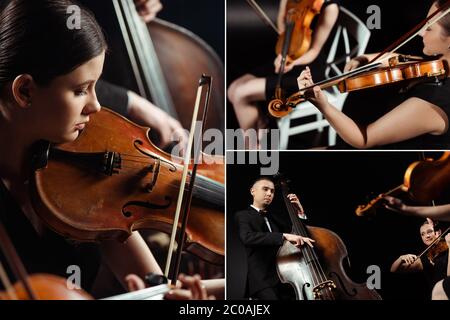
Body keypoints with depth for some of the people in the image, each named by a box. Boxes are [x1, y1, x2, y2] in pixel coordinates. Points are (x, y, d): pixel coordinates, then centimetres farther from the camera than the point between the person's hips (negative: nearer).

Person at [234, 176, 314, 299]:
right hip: (263, 279, -6)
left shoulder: (273, 218, 24)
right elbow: (247, 237, -19)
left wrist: (300, 213, 10)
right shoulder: (243, 215, 3)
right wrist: (284, 236, -29)